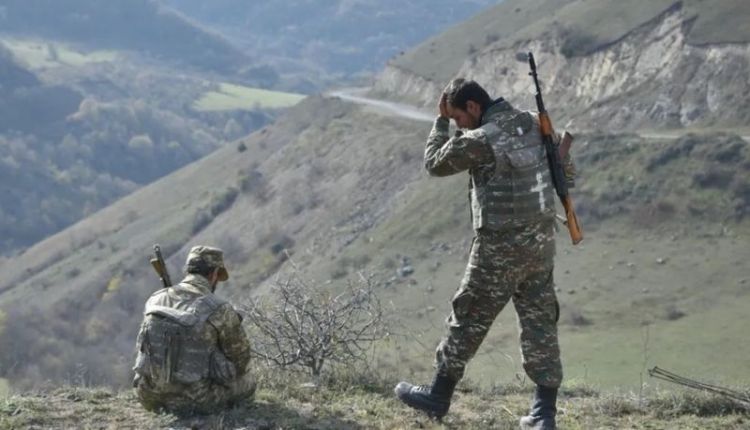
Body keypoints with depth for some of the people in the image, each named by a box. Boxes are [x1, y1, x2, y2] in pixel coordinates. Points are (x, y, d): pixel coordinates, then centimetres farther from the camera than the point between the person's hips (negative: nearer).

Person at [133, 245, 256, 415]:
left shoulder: (156, 300, 3)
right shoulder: (220, 310, -12)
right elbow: (240, 357, 2)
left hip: (150, 396, 4)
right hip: (195, 399, -4)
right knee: (246, 382, 21)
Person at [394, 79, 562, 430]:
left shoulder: (479, 140, -17)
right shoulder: (532, 124, 4)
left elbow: (435, 163, -2)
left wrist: (441, 121, 6)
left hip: (500, 245, -6)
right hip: (540, 238, 6)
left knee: (469, 320, 8)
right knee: (540, 323, 9)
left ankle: (438, 396, 21)